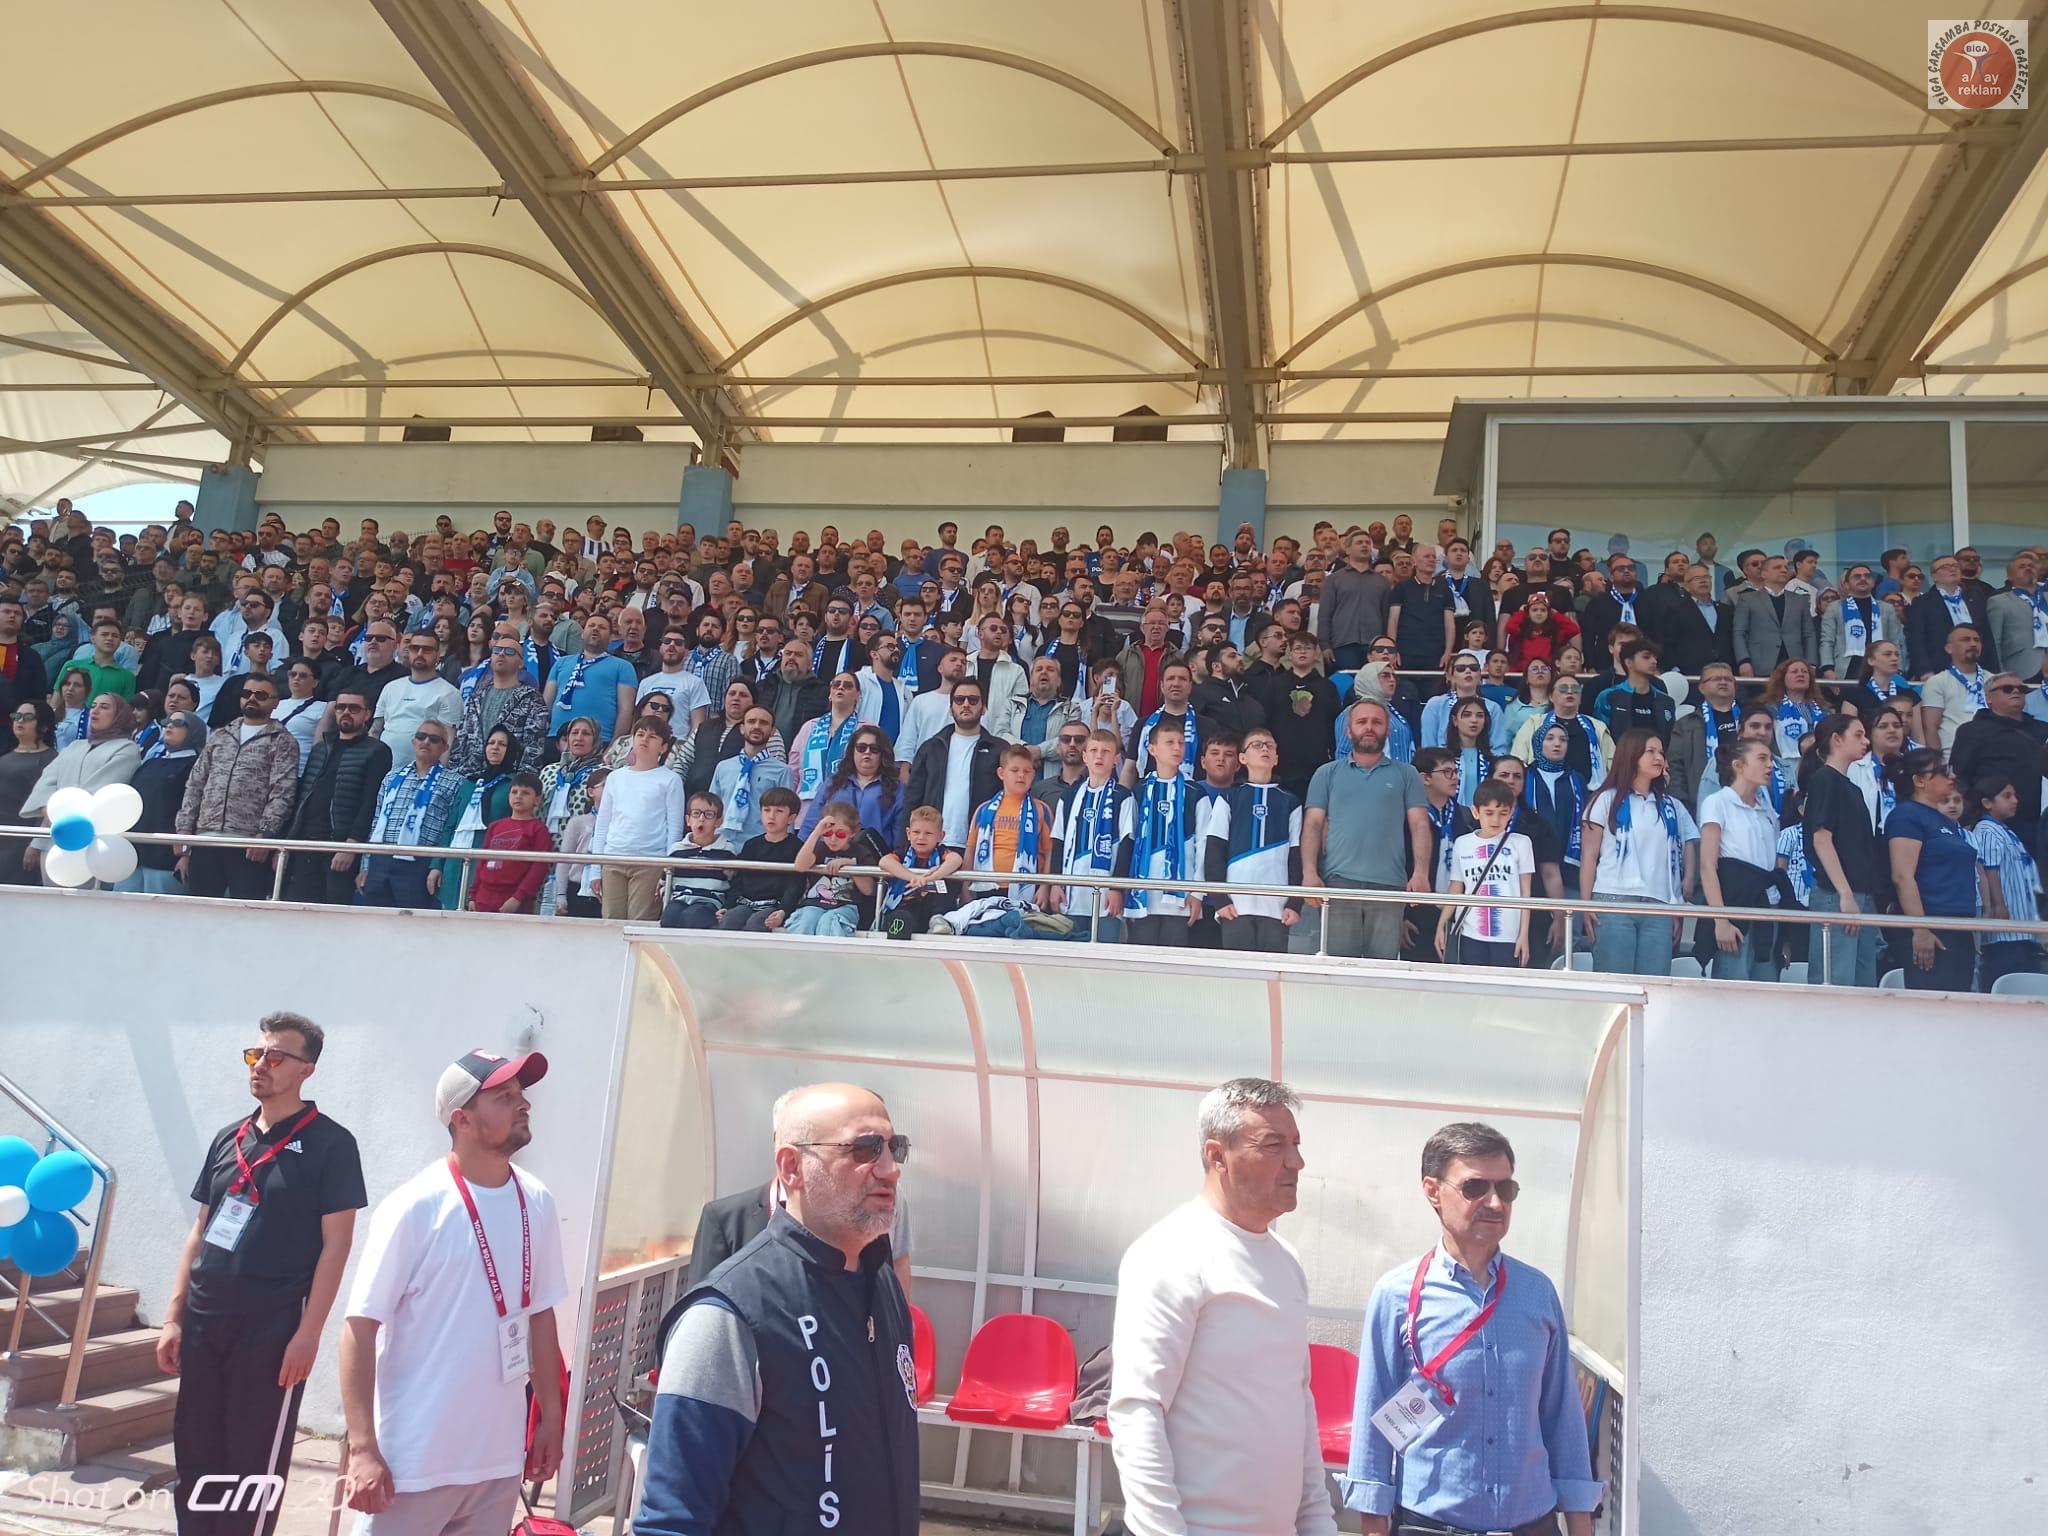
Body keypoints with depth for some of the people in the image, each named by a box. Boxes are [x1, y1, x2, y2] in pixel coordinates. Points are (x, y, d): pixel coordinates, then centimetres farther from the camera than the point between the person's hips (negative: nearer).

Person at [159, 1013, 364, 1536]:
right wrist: (174, 1316, 10)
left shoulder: (329, 1144, -7)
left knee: (253, 1467, 3)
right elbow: (199, 1231, 16)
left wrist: (308, 1334, -14)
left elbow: (336, 1243, -10)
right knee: (194, 1458, 12)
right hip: (203, 1326, 6)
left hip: (272, 1332, -6)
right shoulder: (227, 1138, 11)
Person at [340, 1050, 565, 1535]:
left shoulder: (536, 1203, 2)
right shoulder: (415, 1208, -13)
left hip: (500, 1454, 5)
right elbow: (360, 1328, -12)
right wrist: (362, 1449, -15)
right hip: (415, 1458, -5)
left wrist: (550, 1416, 13)